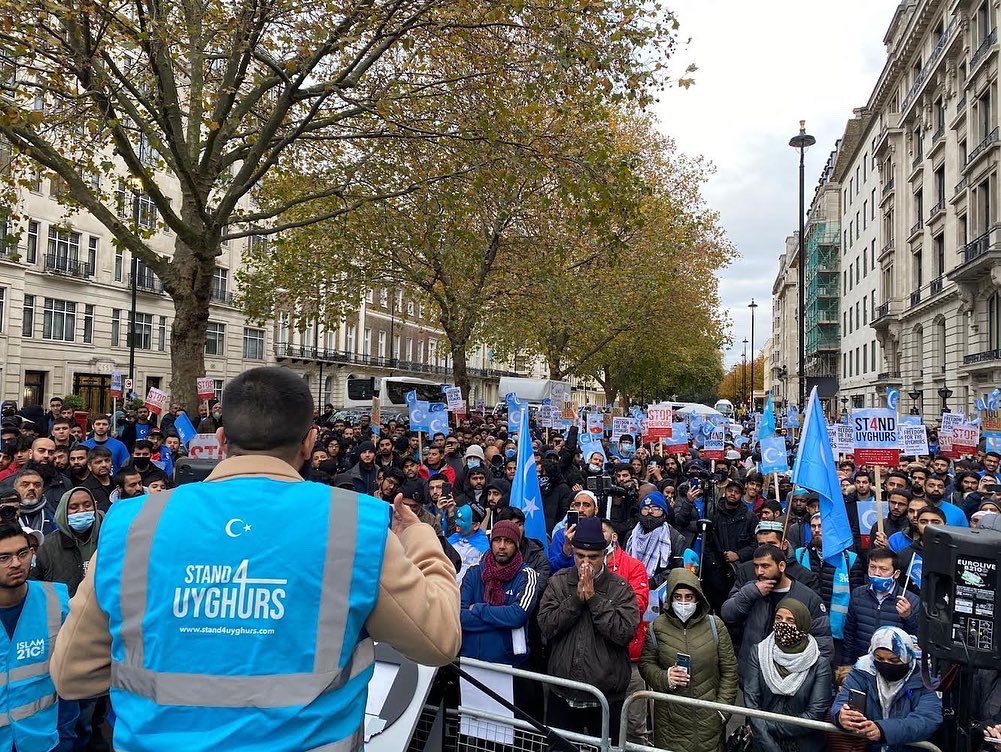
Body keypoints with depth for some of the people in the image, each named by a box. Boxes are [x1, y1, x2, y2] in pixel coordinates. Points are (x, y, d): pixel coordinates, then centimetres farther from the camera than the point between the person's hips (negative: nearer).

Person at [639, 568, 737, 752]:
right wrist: (664, 678, -13)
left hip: (708, 716, 0)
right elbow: (646, 664, 6)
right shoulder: (657, 627, -1)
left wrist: (724, 706, 0)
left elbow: (729, 669, 4)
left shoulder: (715, 625, -1)